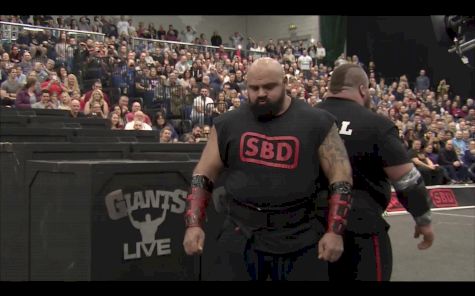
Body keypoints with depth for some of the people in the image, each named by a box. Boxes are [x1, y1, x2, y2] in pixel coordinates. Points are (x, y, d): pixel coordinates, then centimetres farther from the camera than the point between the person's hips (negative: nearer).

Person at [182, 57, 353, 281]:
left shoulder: (317, 123, -2)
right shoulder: (228, 124, 5)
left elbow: (341, 176, -1)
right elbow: (204, 174, 9)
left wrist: (335, 231, -8)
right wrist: (194, 224, -1)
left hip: (299, 235, -1)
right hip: (240, 233, 1)